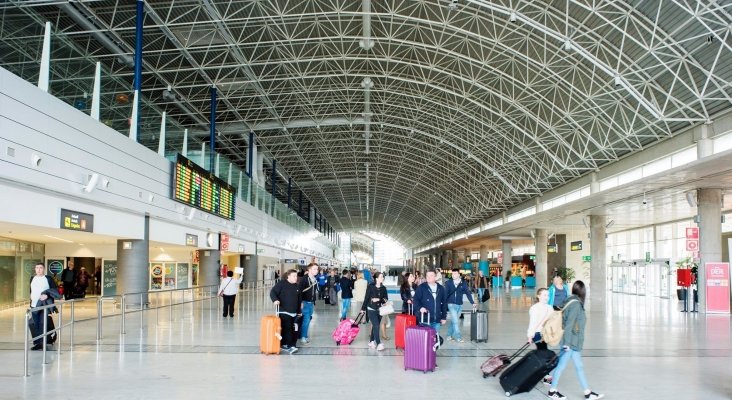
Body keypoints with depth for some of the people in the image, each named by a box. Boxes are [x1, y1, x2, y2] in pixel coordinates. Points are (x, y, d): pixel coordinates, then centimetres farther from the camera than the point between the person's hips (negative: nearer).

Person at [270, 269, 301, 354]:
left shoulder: (296, 286, 14)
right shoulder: (281, 283, -5)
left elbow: (299, 299, 21)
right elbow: (273, 292, -9)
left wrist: (299, 311, 21)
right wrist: (275, 300, -28)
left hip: (294, 313, 7)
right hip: (284, 312, -7)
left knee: (292, 329, 3)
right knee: (287, 329, -12)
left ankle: (284, 345, 12)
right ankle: (290, 346, -11)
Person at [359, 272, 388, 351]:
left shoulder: (383, 288, 2)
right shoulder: (370, 286, -9)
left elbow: (386, 298, 2)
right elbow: (366, 297, -5)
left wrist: (379, 299, -17)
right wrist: (363, 308, -2)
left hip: (379, 309, 4)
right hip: (371, 309, -4)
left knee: (375, 326, 11)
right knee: (376, 326, -12)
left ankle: (371, 341, 26)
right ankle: (379, 344, -13)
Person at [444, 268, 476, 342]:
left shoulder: (463, 283, -1)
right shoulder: (448, 283, -4)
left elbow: (468, 293, -2)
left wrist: (473, 303, -8)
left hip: (459, 305, 3)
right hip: (451, 304, -3)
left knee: (453, 321, 12)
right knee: (455, 321, -8)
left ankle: (449, 335, 25)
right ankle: (458, 337, -1)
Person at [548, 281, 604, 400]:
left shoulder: (572, 301, 7)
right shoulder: (576, 304, -19)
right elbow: (569, 324, -22)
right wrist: (566, 343, -21)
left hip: (574, 342, 9)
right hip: (571, 342, -9)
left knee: (579, 367, 14)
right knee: (561, 365, 3)